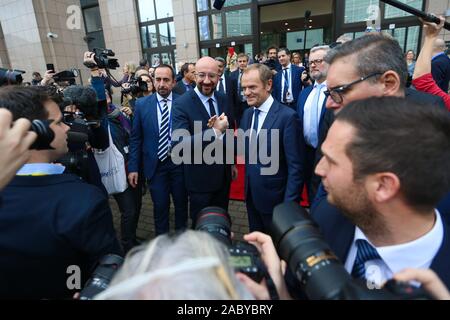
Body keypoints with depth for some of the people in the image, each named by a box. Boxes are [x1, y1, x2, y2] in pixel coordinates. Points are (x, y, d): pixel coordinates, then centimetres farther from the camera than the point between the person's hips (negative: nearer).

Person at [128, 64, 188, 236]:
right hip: (155, 164, 0)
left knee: (181, 204, 17)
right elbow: (135, 138, 1)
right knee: (160, 206, 12)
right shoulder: (142, 104, -1)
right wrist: (133, 167, -2)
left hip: (179, 163, 0)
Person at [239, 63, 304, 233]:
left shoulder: (287, 116, -19)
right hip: (251, 195, 6)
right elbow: (244, 149, 5)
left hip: (274, 198, -6)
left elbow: (295, 167, -18)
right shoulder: (247, 113, 3)